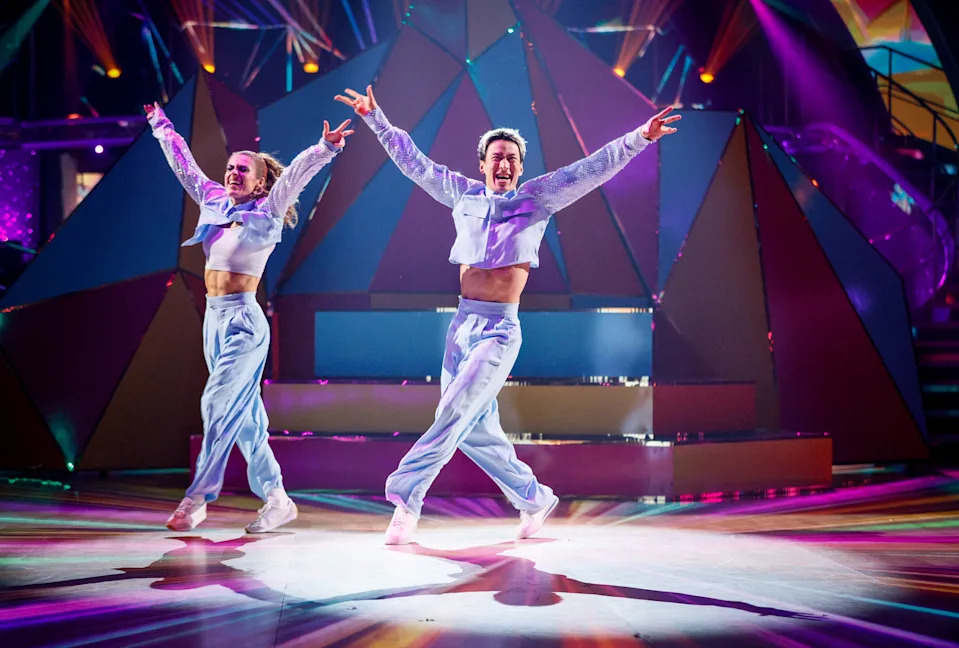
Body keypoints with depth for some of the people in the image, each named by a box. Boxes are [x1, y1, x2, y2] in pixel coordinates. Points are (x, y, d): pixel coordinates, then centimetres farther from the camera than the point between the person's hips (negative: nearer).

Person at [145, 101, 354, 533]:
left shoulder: (266, 213, -3)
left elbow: (294, 175, -16)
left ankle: (197, 500, -11)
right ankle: (277, 500, 13)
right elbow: (185, 165, 24)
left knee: (218, 405, -14)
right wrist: (162, 128, 34)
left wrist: (326, 149, -29)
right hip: (214, 318, 7)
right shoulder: (214, 203, 13)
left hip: (243, 320, -7)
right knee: (243, 415, 7)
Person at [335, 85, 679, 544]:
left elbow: (592, 169, -5)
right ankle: (534, 498, 24)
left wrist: (639, 139, -14)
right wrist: (376, 119, 20)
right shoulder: (464, 194, 11)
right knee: (474, 430, 9)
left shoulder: (537, 198, 1)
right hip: (461, 325, 5)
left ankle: (405, 498, -14)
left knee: (454, 415, -16)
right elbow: (413, 162, 18)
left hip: (500, 331, -5)